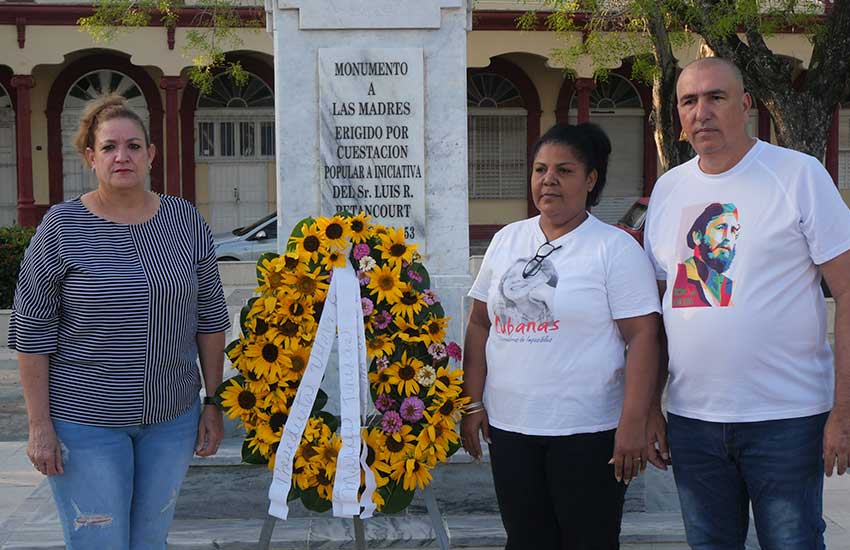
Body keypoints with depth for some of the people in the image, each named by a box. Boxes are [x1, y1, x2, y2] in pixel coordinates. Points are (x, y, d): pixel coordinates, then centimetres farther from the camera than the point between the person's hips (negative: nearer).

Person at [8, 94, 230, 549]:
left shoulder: (185, 220, 2)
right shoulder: (61, 226, -8)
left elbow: (210, 318, 7)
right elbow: (32, 331, -6)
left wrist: (213, 402, 5)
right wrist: (40, 425, -9)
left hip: (172, 417, 3)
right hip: (84, 420, -3)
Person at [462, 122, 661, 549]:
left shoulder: (615, 247, -5)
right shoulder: (506, 240, 10)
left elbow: (643, 337, -10)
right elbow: (480, 324, 12)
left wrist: (633, 425, -17)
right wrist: (473, 403, 5)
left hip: (588, 432, -4)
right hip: (508, 426, 5)